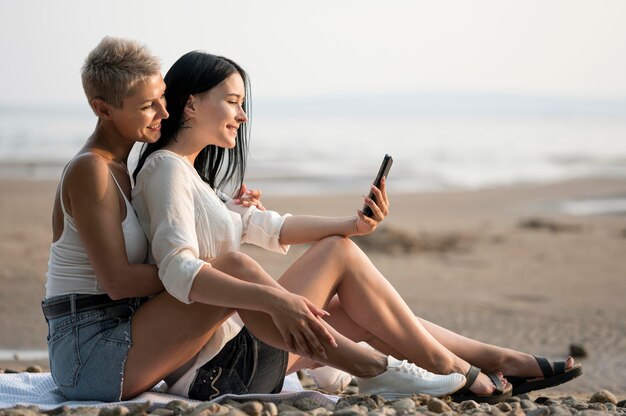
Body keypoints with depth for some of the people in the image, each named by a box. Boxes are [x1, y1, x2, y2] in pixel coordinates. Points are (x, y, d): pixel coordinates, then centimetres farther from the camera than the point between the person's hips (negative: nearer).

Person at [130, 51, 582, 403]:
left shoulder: (193, 174, 19)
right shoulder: (166, 168, -12)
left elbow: (266, 226, 13)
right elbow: (179, 273, -28)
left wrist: (353, 224, -1)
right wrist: (274, 300, -38)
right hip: (218, 367, -10)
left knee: (366, 315, 13)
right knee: (338, 252, -8)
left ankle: (501, 362, 16)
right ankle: (453, 370, 0)